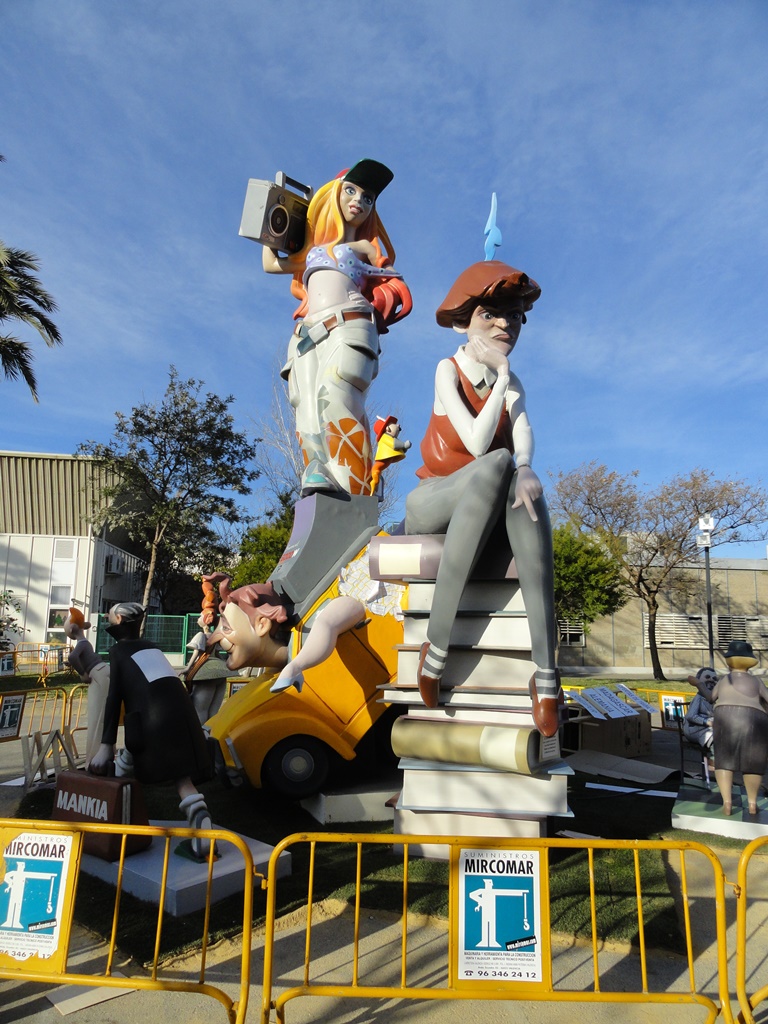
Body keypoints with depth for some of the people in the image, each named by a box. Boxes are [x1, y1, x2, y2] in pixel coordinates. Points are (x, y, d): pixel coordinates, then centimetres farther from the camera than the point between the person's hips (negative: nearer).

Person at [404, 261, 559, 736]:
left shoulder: (513, 384, 7)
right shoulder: (448, 371, -6)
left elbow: (524, 438, -14)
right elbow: (476, 443, -21)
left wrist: (525, 469, -35)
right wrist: (502, 377, -14)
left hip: (491, 504, 3)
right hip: (435, 499, -3)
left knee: (524, 482, -33)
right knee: (497, 464, -35)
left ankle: (546, 672, -39)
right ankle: (437, 644, -35)